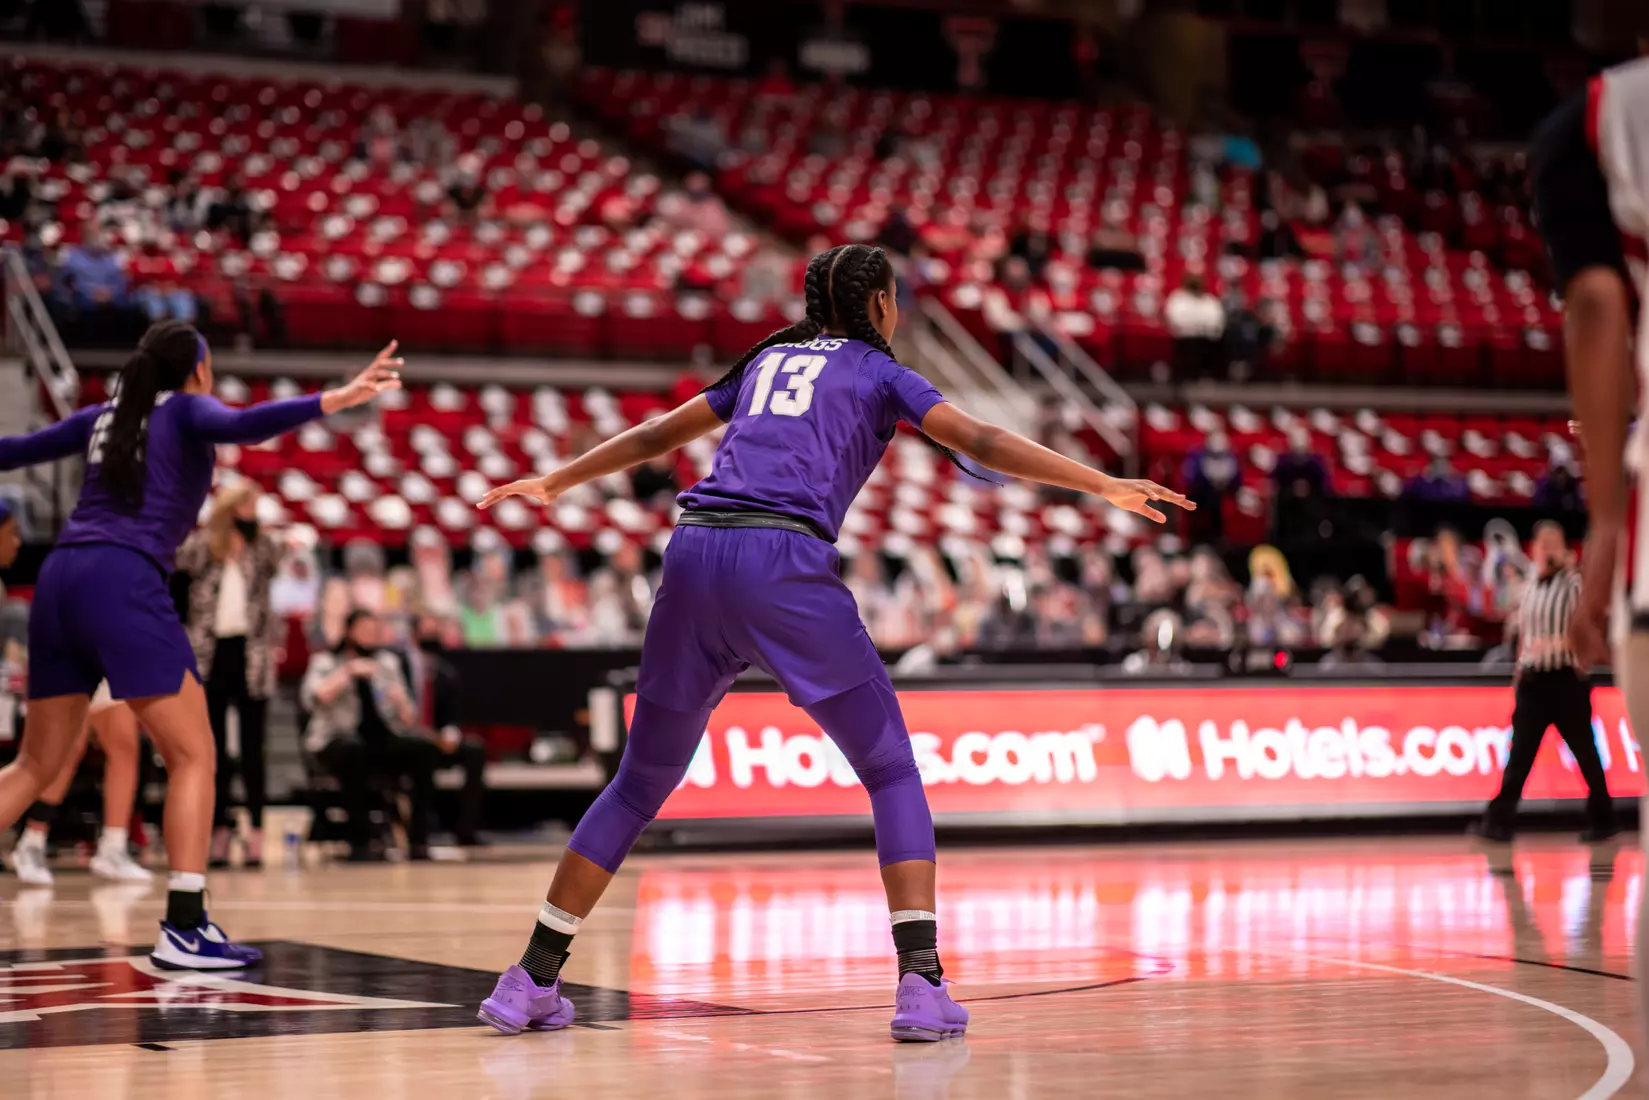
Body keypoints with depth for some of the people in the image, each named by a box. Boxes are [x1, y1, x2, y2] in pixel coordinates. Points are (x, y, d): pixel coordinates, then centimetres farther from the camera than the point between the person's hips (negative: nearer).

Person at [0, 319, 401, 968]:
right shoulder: (187, 409, 7)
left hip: (60, 577, 7)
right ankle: (183, 928, -10)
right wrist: (335, 401, -25)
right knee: (192, 755, -2)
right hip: (124, 581, -7)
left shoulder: (105, 415, 22)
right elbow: (241, 426, -15)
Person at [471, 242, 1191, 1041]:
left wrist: (555, 481, 48)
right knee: (892, 772, 6)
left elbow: (655, 436, 35)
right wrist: (1106, 486, 2)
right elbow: (981, 444, 3)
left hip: (694, 553, 5)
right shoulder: (876, 370, 15)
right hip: (783, 562, -5)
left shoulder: (768, 359, 28)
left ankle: (531, 981, 15)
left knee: (642, 781, 15)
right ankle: (921, 984, -7)